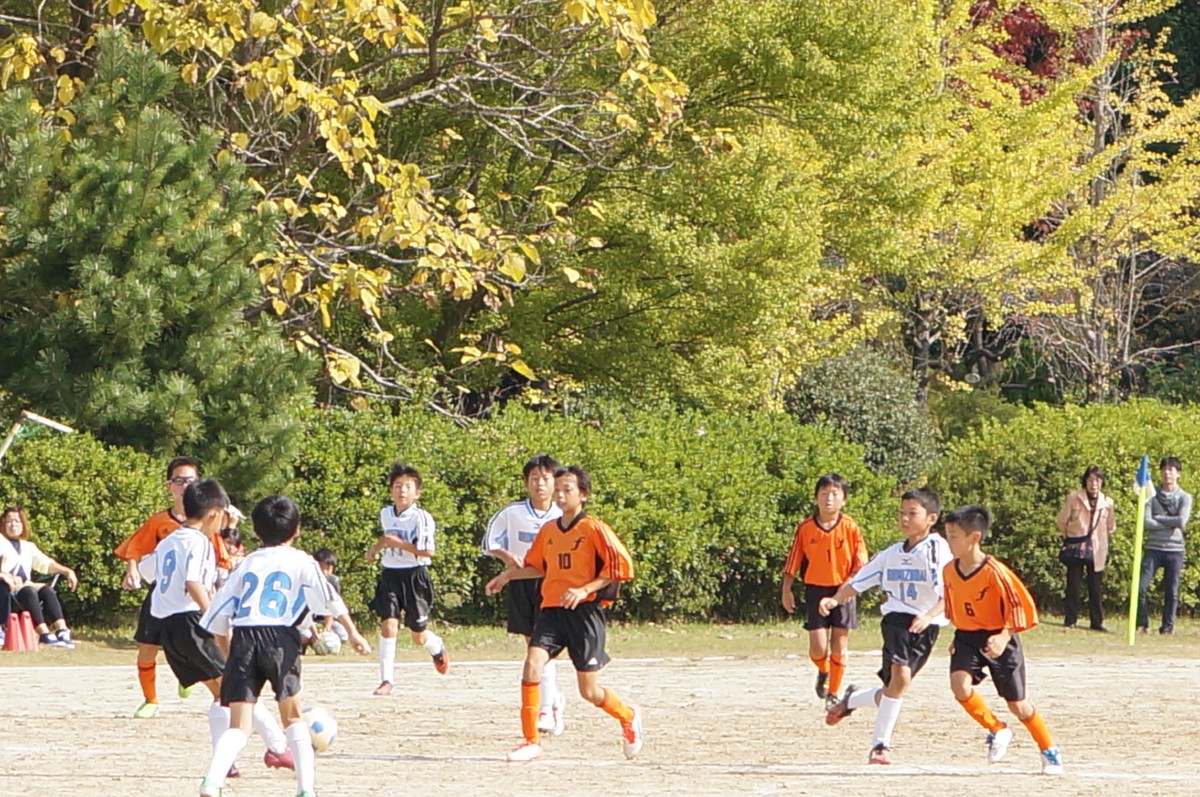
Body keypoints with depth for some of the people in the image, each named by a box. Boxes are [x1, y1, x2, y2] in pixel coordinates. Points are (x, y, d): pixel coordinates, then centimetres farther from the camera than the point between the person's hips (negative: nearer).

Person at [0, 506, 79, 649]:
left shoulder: (28, 547, 28)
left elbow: (45, 563, 20)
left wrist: (67, 571, 5)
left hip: (27, 585, 5)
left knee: (47, 590, -26)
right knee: (29, 592, -35)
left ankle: (62, 631, -39)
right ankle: (44, 634, -47)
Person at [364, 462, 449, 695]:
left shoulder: (421, 518, -13)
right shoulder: (385, 514, 8)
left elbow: (427, 551, -20)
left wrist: (399, 543, -22)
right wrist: (377, 547, 18)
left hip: (414, 577, -4)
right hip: (390, 574, 4)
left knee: (419, 636, 8)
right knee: (388, 624, -15)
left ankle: (438, 648, 45)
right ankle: (386, 680, -13)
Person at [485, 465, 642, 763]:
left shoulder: (593, 529, -7)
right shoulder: (548, 531, 11)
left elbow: (620, 566, -9)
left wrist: (584, 590, -18)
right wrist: (507, 575, 12)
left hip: (584, 612, -5)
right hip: (551, 609, 5)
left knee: (589, 691, 1)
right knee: (532, 665, -19)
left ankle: (629, 717, 32)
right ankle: (531, 741, -12)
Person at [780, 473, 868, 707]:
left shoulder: (850, 528, -6)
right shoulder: (805, 528, -3)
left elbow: (861, 564, -4)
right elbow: (792, 561, 4)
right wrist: (786, 590, 3)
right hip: (815, 590, 0)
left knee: (840, 644, 2)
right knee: (818, 647, -5)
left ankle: (833, 694, 15)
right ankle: (823, 673, 30)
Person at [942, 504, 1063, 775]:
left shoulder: (995, 572, -22)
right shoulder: (950, 571, -3)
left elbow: (1020, 606, -17)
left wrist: (1004, 637, -28)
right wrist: (958, 636, 16)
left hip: (997, 640, -5)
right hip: (967, 638, 5)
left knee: (1017, 704, 4)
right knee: (960, 684, -22)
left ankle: (1050, 751, 26)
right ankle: (997, 730, 1)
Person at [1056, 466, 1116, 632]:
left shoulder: (1107, 502, 4)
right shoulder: (1074, 498, -3)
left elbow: (1111, 527, 18)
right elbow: (1062, 521, 6)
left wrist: (1100, 539, 12)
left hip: (1097, 549, 2)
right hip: (1076, 547, -2)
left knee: (1095, 587, 3)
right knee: (1073, 585, -1)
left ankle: (1097, 622, 7)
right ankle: (1070, 620, 6)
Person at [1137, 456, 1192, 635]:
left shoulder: (1184, 498, 3)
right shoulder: (1153, 496, 6)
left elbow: (1182, 521, -12)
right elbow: (1147, 522, -7)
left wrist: (1158, 519, -6)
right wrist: (1171, 524, -9)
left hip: (1175, 549, -1)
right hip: (1154, 548, 1)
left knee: (1172, 592, 1)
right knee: (1141, 587, -9)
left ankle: (1168, 626, 8)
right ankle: (1142, 623, 2)